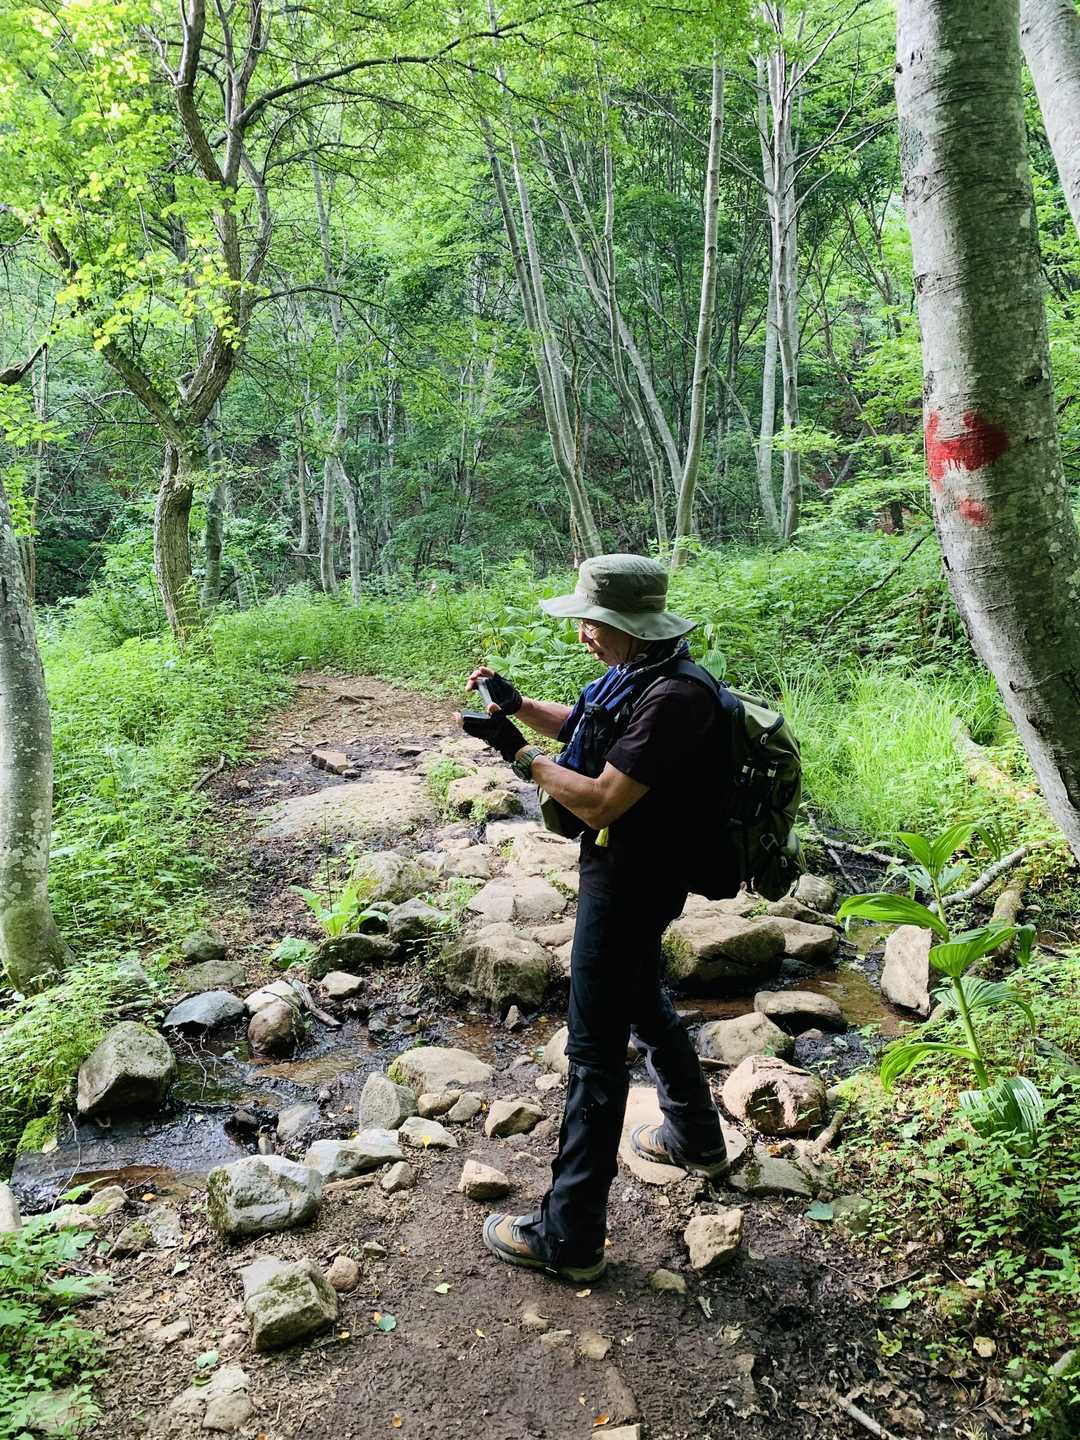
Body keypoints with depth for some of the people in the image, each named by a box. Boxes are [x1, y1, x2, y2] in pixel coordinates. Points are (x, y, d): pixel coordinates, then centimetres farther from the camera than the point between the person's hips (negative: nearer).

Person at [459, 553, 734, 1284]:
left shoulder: (671, 700, -29)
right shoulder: (638, 675, 3)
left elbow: (600, 804, -29)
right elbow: (585, 729, 19)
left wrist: (517, 751, -20)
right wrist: (516, 702, 4)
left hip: (630, 886, -10)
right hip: (628, 873, 10)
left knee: (595, 1051, -1)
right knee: (646, 1008, 27)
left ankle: (569, 1235, 12)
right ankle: (696, 1139, 49)